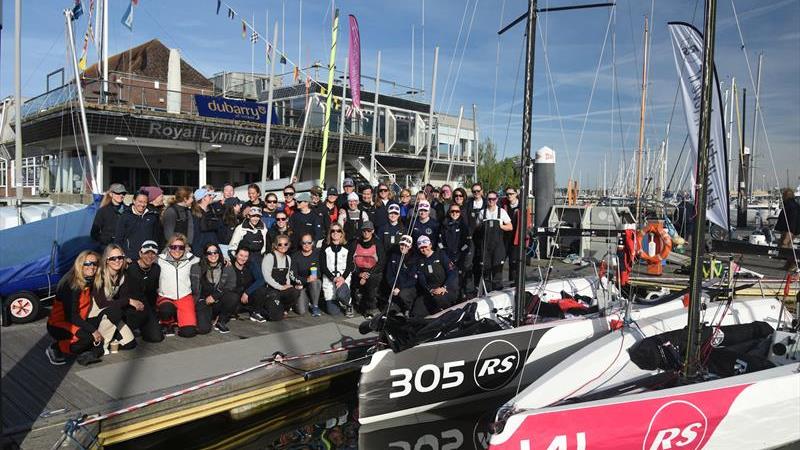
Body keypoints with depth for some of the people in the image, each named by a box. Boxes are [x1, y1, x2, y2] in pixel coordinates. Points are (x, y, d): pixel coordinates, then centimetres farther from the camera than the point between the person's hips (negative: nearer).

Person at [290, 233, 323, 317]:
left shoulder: (317, 253, -3)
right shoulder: (295, 256, -2)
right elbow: (294, 276, -5)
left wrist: (315, 277, -23)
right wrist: (307, 279, -22)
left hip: (315, 284, 0)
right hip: (302, 285, 0)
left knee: (315, 282, -37)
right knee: (301, 311, -19)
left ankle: (315, 306, -13)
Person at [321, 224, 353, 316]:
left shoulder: (346, 248, 7)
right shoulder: (325, 248, 6)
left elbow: (350, 266, 2)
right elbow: (323, 266, 0)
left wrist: (343, 277, -16)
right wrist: (333, 278, -14)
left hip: (343, 278, 0)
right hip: (329, 279, 0)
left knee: (341, 294, -34)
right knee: (333, 312, -7)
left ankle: (349, 305, 1)